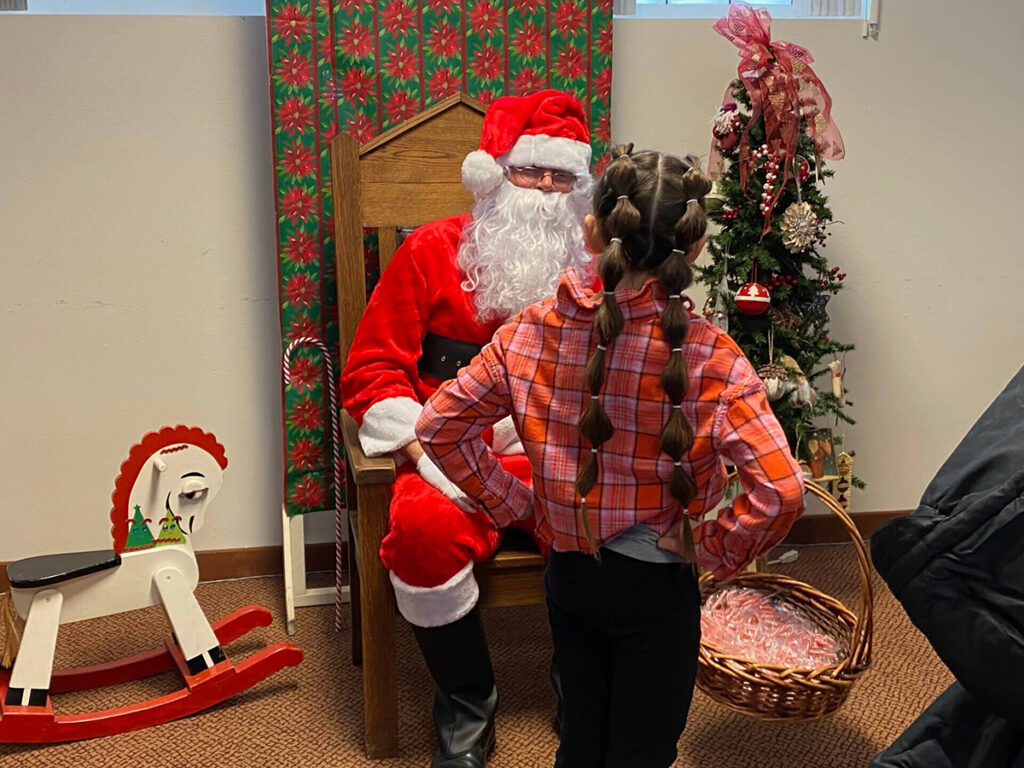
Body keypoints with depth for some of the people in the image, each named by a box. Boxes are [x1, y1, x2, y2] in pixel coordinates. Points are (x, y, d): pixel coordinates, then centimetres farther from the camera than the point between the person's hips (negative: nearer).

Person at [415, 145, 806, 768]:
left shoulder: (535, 329, -10)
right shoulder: (707, 355, -21)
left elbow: (440, 426, -6)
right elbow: (781, 491, -29)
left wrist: (514, 503, 1)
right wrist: (715, 550, -12)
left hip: (568, 575, 4)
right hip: (655, 586, -3)